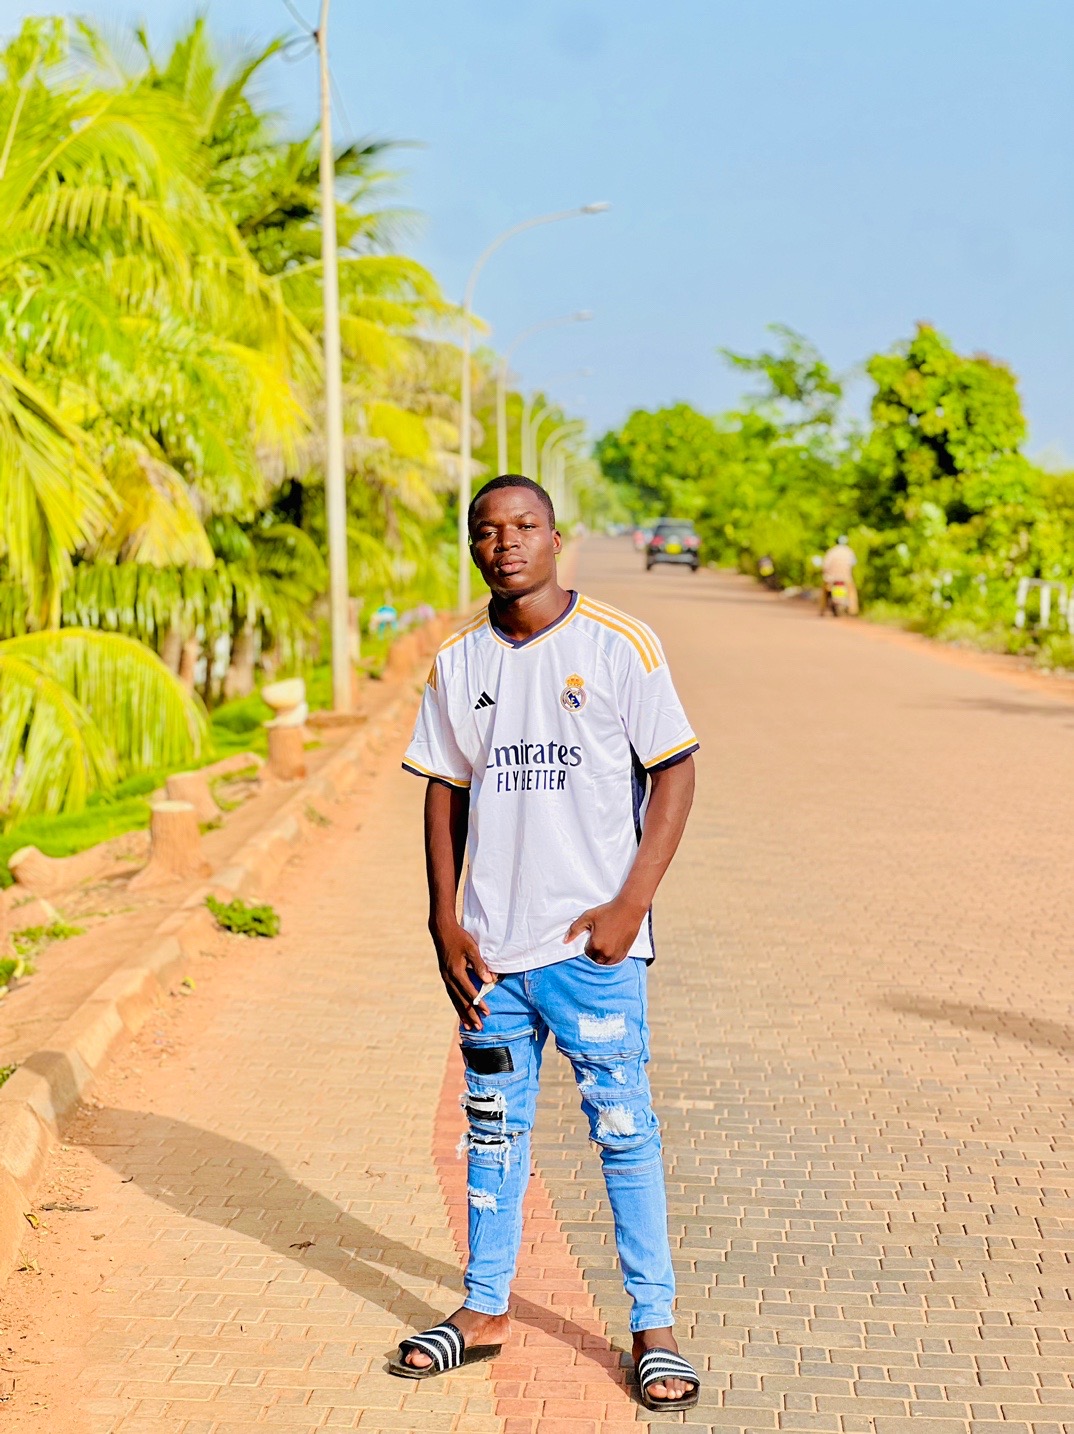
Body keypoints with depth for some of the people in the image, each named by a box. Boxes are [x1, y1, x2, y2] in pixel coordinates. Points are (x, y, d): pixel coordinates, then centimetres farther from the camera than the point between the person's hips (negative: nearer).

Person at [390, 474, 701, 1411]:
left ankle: (654, 1327, 10)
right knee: (494, 1126, 13)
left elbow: (674, 772, -4)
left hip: (593, 942, -4)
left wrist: (630, 903, -11)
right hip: (491, 944, 4)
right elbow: (445, 793, 11)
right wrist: (445, 923, 3)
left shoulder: (619, 647, -5)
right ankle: (485, 1310, 26)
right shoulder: (457, 663, 6)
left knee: (623, 1128, 0)